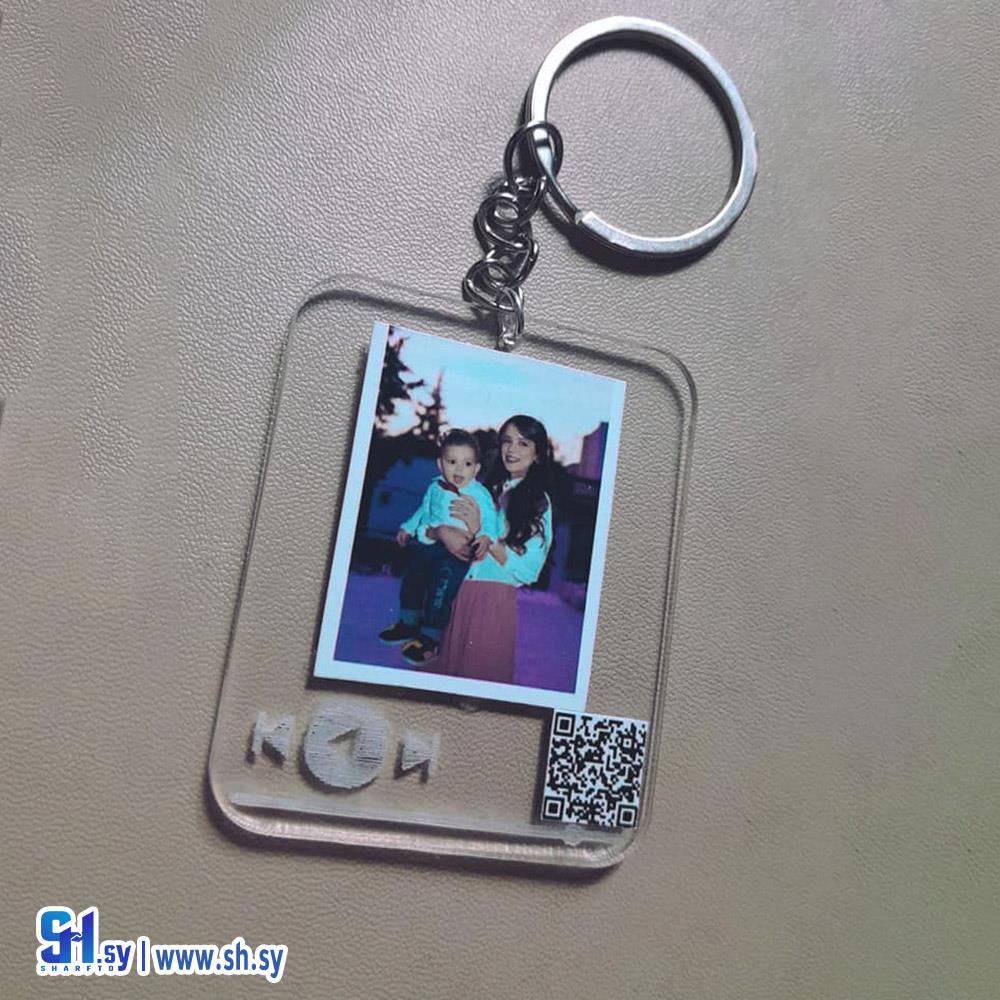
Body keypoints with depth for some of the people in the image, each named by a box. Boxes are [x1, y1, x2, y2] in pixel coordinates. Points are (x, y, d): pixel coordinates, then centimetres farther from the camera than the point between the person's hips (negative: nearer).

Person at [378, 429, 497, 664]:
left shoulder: (479, 494, -9)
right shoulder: (435, 488, 10)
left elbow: (489, 520, -17)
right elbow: (424, 511, 26)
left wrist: (486, 537, -35)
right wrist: (408, 528, 27)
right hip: (430, 545, 7)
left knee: (443, 577, -23)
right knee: (412, 576, 14)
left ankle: (430, 638, -11)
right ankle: (409, 624, 37)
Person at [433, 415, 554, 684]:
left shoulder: (539, 502, -3)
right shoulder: (489, 489, 11)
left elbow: (526, 571, -12)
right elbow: (432, 521, 10)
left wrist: (480, 531, -15)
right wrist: (442, 531, -13)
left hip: (494, 601, -4)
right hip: (456, 594, 4)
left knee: (481, 673, 4)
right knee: (447, 666, 11)